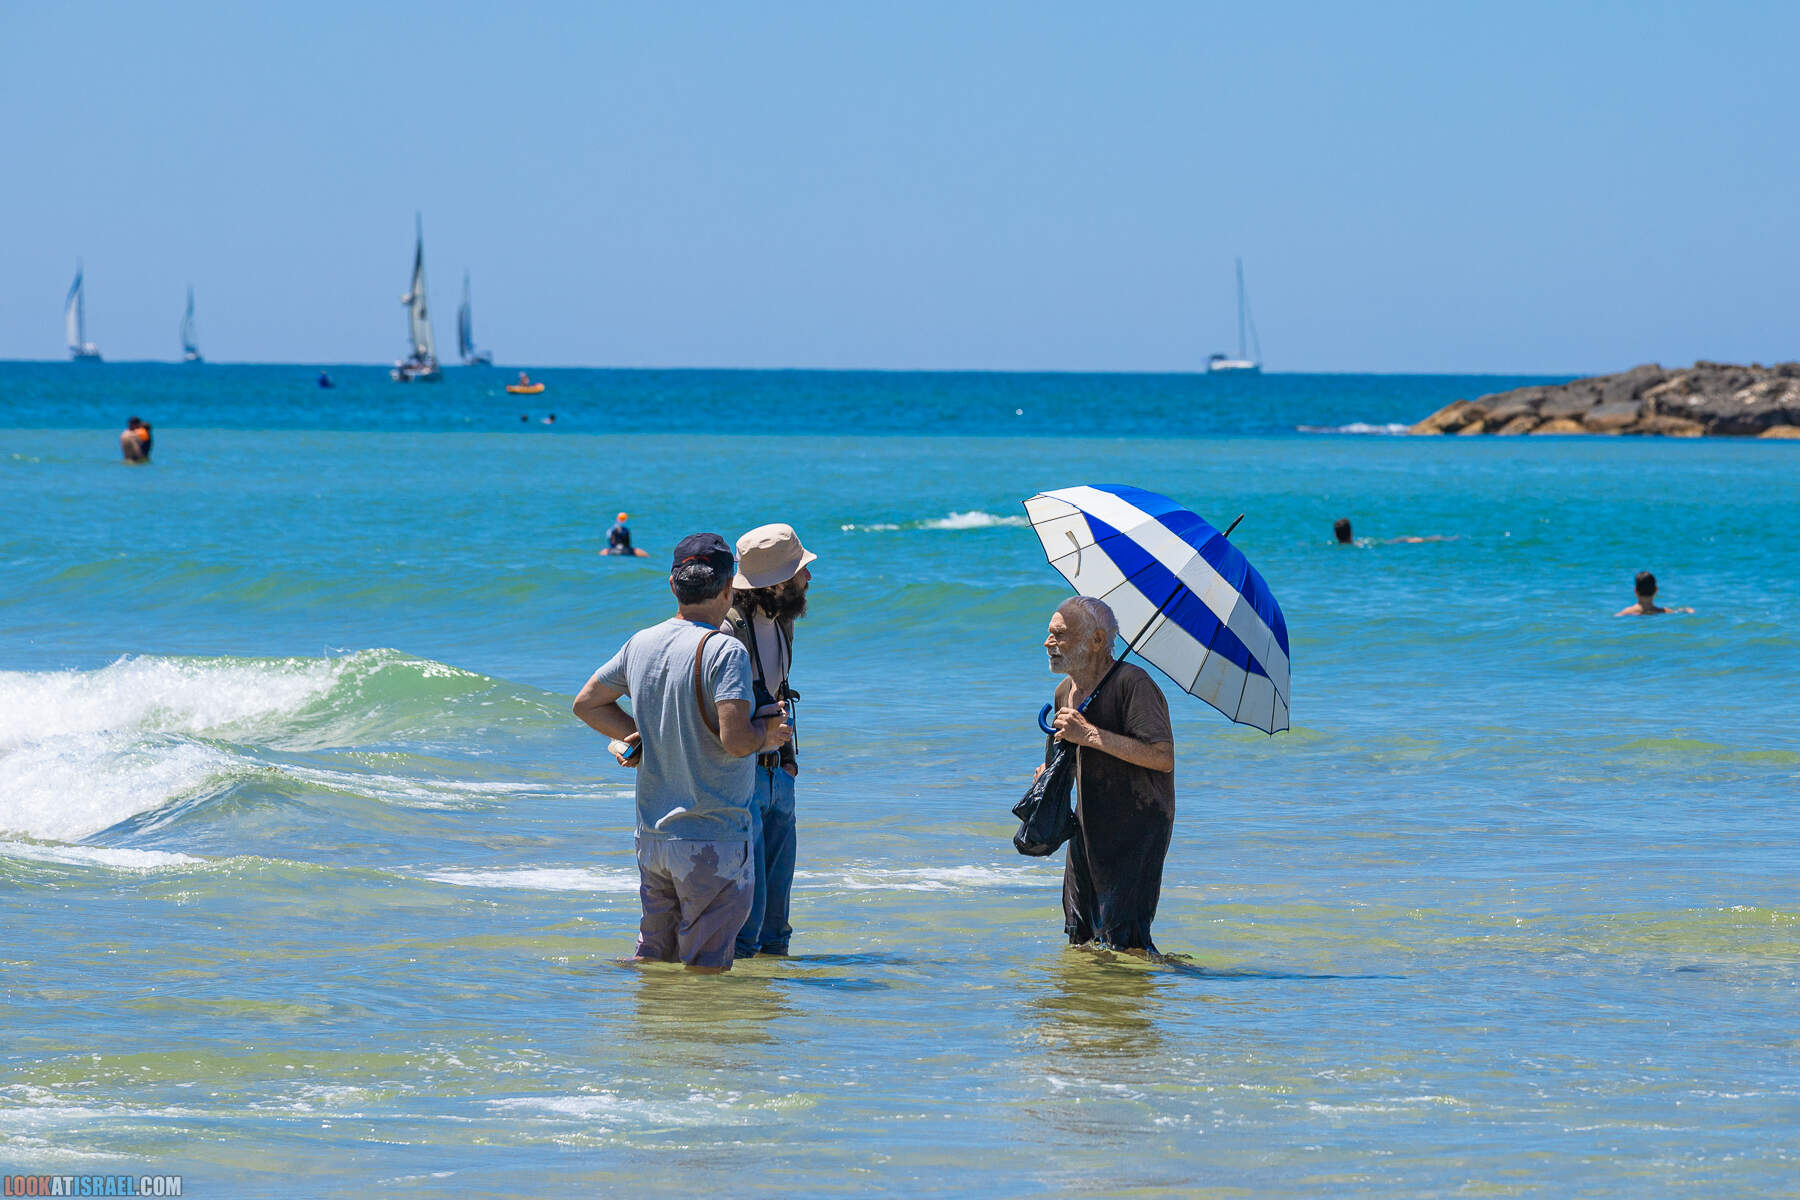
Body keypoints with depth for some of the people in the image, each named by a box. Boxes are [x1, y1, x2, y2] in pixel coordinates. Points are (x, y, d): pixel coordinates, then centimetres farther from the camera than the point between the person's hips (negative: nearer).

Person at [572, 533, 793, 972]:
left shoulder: (641, 644, 6)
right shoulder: (725, 652, -16)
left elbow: (587, 704, 19)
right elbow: (736, 741, -25)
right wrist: (766, 730, -3)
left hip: (652, 834, 7)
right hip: (713, 840, -7)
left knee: (654, 958, 18)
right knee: (706, 969, -2)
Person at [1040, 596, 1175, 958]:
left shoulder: (1132, 683, -17)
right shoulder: (1066, 691, 10)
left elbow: (1163, 758, -27)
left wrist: (1091, 735, -25)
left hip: (1137, 830, -8)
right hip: (1088, 829, 8)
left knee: (1123, 943, -10)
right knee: (1080, 938, 12)